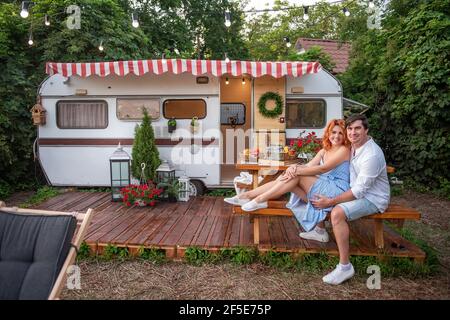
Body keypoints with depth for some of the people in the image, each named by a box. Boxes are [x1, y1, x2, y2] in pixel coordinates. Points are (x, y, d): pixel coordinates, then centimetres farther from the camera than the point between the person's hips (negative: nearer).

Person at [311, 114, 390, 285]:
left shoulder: (372, 154, -27)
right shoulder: (353, 147, 1)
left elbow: (359, 191, -27)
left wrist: (331, 202, -24)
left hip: (373, 199, -9)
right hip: (357, 191, 10)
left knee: (337, 213, -32)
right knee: (322, 195, 12)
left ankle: (345, 266, -22)